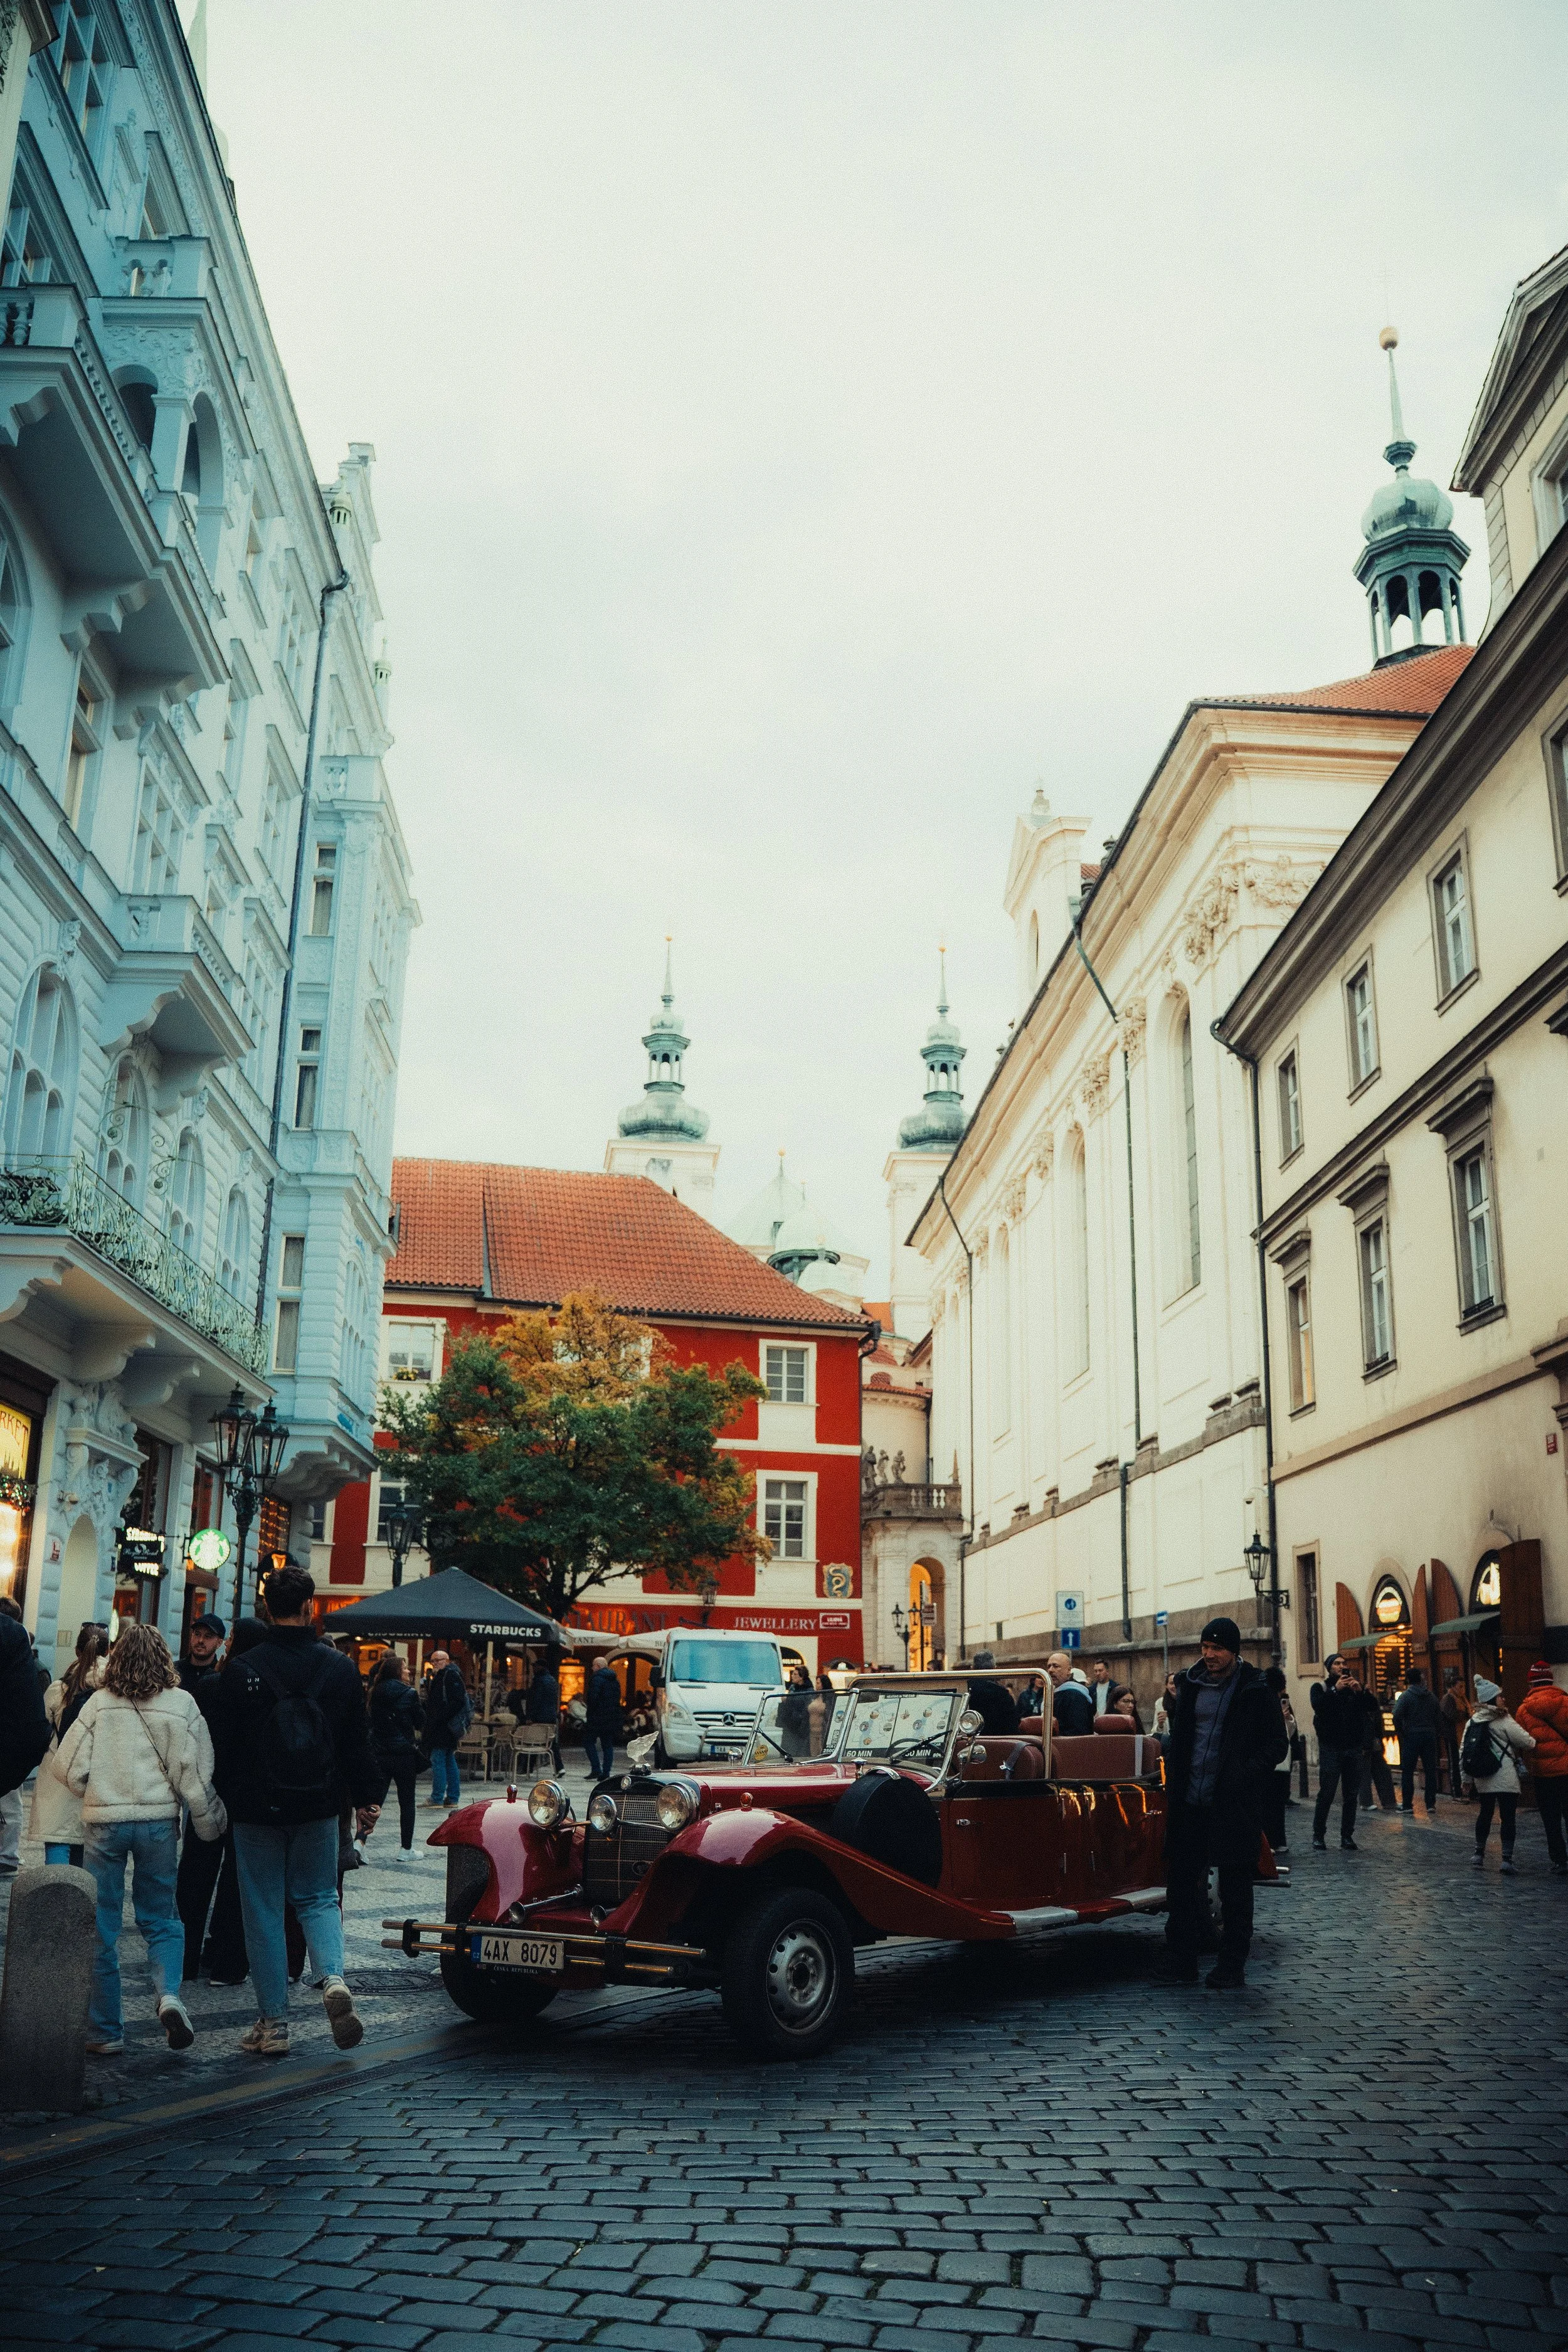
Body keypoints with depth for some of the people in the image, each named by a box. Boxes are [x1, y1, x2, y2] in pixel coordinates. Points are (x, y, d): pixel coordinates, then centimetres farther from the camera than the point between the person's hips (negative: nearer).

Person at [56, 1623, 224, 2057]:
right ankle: (169, 1995, -9)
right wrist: (210, 1825, 11)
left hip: (103, 1823, 0)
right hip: (158, 1821, 1)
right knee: (161, 1918, 15)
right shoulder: (182, 1704, -1)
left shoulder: (100, 1703, -1)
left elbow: (68, 1768, 0)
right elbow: (195, 1775, -1)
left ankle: (106, 2032, 14)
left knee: (102, 1927, 10)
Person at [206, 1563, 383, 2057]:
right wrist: (369, 1797, 14)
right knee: (318, 1898, 16)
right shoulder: (340, 1667, -3)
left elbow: (223, 1747, -5)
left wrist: (217, 1802, 8)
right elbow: (358, 1743, 3)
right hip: (318, 1810, 2)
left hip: (256, 1810, -2)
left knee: (264, 1912, 8)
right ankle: (333, 1979, -9)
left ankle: (273, 2024, 10)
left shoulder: (241, 1670, -10)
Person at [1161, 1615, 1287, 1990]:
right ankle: (1181, 1962, 17)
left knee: (1235, 1889, 5)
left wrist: (1245, 1775, -16)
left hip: (1234, 1806, -5)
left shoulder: (1255, 1692, -4)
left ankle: (1231, 1967, 15)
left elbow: (1278, 1744, -4)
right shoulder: (1191, 1685, 11)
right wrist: (1175, 1783, 9)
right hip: (1190, 1804, 5)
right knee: (1183, 1881, 7)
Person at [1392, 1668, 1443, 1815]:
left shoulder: (1405, 1696, -6)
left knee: (1407, 1772, 1)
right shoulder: (1432, 1696, 9)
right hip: (1430, 1737, 4)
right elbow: (1439, 1719, 10)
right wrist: (1435, 1734, 16)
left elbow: (1397, 1717, -17)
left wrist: (1400, 1734, -5)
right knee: (1430, 1771, 8)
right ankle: (1431, 1804, 8)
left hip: (1411, 1737, -4)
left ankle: (1407, 1805, 1)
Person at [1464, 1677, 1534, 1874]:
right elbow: (1528, 1743, -7)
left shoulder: (1473, 1722, 6)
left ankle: (1479, 1853, 26)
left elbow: (1463, 1752, 7)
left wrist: (1466, 1777, 14)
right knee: (1508, 1816, -1)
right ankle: (1507, 1858, -6)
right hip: (1505, 1779, -6)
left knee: (1485, 1813, 19)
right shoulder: (1504, 1722, -11)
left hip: (1482, 1779, 6)